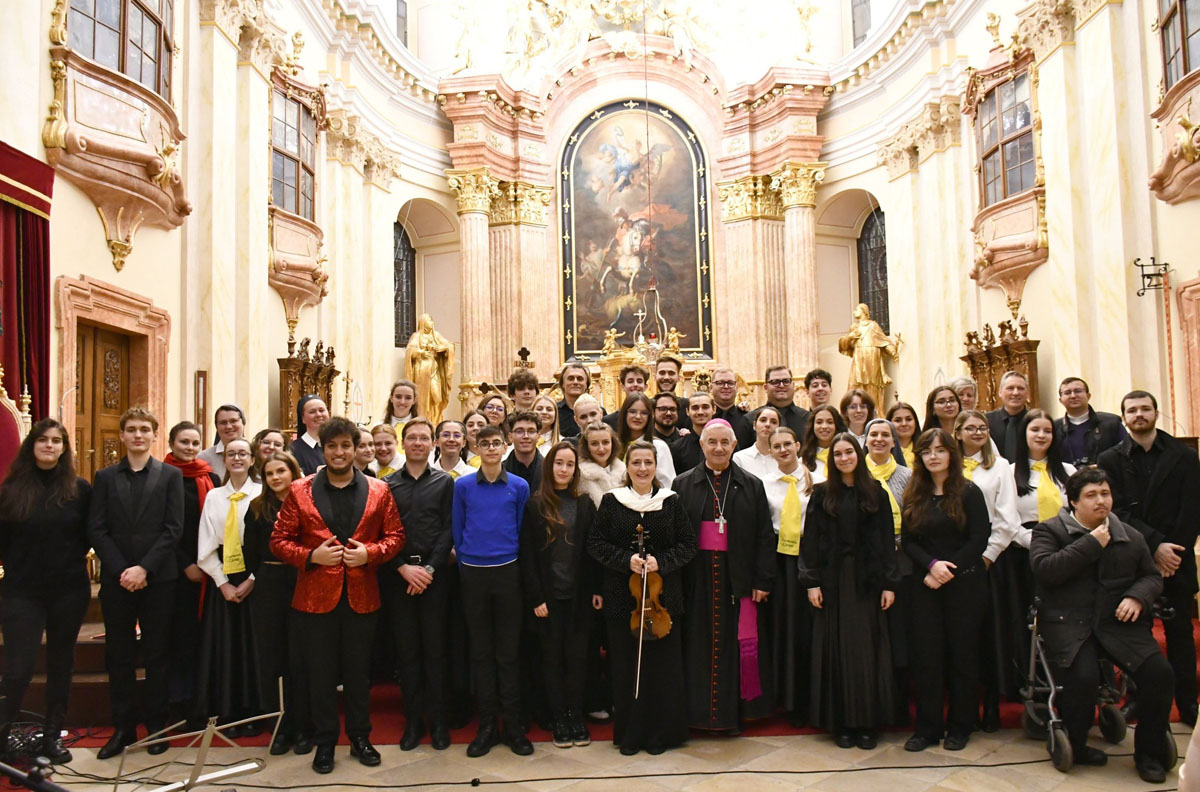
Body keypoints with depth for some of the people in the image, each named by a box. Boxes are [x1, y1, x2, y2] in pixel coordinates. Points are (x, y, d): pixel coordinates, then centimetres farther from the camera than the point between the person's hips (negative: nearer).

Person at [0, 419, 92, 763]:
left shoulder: (79, 489, -1)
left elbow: (90, 535, 7)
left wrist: (71, 563, 3)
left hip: (69, 592, 1)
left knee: (60, 666, 10)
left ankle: (53, 736, 23)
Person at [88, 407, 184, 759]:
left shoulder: (171, 475, 3)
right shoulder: (105, 477, 8)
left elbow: (173, 528, -4)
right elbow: (96, 529, 2)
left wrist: (144, 568, -13)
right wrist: (121, 570, -9)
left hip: (158, 579, -2)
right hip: (116, 579, 2)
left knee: (157, 655, 5)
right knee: (119, 656, 8)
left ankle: (156, 726, 16)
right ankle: (123, 727, 19)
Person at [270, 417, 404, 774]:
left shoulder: (378, 491, 3)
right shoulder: (300, 492, 1)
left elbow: (395, 536, 4)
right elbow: (279, 541, 1)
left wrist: (369, 553, -13)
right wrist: (312, 555, -15)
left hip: (362, 597, 1)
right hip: (316, 597, 0)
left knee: (359, 672, 12)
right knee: (321, 673, 10)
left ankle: (360, 737, 29)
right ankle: (324, 742, 26)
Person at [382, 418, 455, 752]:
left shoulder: (445, 482, 5)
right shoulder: (388, 484, 8)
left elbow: (448, 529, -1)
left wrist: (430, 568, -12)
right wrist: (404, 567, -10)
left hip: (433, 573, -1)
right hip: (397, 574, 1)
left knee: (435, 647, 2)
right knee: (406, 649, 6)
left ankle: (438, 720, 13)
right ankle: (413, 720, 17)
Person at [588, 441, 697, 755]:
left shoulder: (671, 501, 2)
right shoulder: (611, 501, 1)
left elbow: (688, 544, 2)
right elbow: (596, 543, 0)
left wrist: (661, 561, -13)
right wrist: (626, 560, -14)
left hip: (664, 596, 0)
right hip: (622, 597, 0)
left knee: (663, 666, 5)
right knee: (626, 667, 6)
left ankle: (660, 734, 21)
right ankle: (629, 734, 21)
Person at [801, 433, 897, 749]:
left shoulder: (875, 493, 5)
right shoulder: (822, 493, 3)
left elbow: (886, 540, 3)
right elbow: (810, 540, 0)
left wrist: (889, 583, -2)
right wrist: (812, 582, -7)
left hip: (867, 580, 1)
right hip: (833, 580, 0)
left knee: (867, 649, 4)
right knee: (836, 649, 4)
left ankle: (866, 723, 15)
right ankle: (840, 723, 14)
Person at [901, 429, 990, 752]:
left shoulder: (969, 493, -2)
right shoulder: (914, 496, 8)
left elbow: (979, 539, -7)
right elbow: (908, 541, 4)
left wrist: (950, 570, -12)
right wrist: (931, 565, -13)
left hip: (965, 583, -3)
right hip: (926, 584, 3)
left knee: (962, 653, 5)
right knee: (926, 655, 2)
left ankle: (960, 726, 18)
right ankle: (928, 727, 11)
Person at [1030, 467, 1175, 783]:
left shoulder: (1131, 537, 16)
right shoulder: (1050, 530, 2)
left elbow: (1152, 575, 22)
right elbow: (1044, 569, -13)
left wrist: (1138, 597, -2)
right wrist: (1091, 544, -13)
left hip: (1118, 619, 4)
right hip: (1068, 621, -4)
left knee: (1159, 673, -17)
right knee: (1083, 676, -28)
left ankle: (1149, 753, 7)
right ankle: (1074, 746, 1)